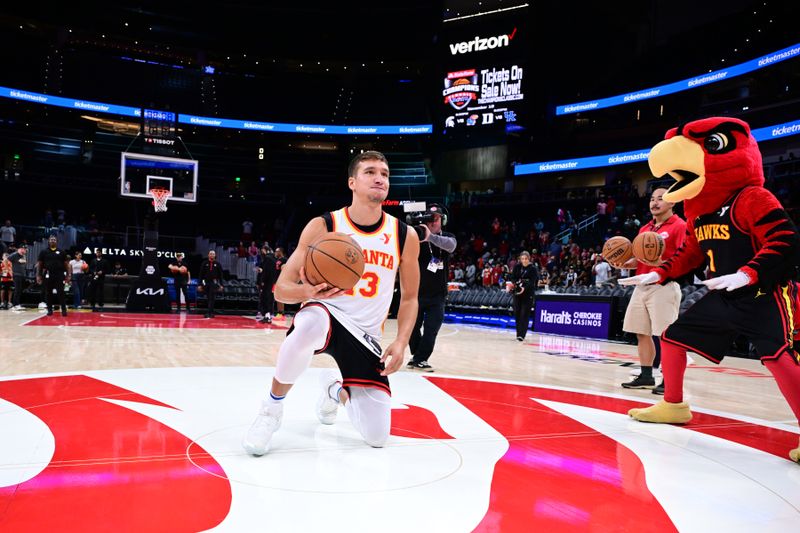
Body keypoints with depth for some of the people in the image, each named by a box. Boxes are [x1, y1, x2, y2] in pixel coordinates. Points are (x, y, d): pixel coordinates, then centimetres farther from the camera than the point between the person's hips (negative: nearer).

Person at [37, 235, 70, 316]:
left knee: (61, 293, -4)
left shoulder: (61, 252, 8)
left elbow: (66, 264, 8)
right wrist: (38, 275, 1)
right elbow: (39, 264, 8)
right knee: (48, 293, 6)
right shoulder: (44, 252, 7)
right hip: (48, 275, 1)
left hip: (59, 275, -1)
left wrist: (68, 275, 2)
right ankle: (49, 310, 14)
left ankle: (63, 310, -2)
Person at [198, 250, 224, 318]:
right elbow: (201, 274, 5)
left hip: (214, 283, -1)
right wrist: (200, 284, 0)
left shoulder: (217, 264, 5)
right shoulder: (205, 263, 6)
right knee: (209, 299, 7)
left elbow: (220, 275, 6)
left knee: (212, 299, -10)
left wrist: (221, 285, 1)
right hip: (206, 283, 1)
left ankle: (208, 313, -13)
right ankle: (211, 313, 15)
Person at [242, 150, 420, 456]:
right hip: (324, 315, -3)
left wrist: (401, 342, -8)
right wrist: (308, 291, -32)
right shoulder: (322, 226, -10)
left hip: (365, 334, 3)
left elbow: (409, 298, 8)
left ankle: (337, 391, 33)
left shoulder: (405, 236, -3)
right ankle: (272, 408, -13)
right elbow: (281, 289, -9)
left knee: (377, 436, -3)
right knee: (310, 324, -43)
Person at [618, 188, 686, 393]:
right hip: (642, 286, 8)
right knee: (642, 333, 9)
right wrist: (625, 263, 5)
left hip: (664, 286, -7)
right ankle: (646, 376, 19)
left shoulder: (679, 226, -5)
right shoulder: (644, 229, 17)